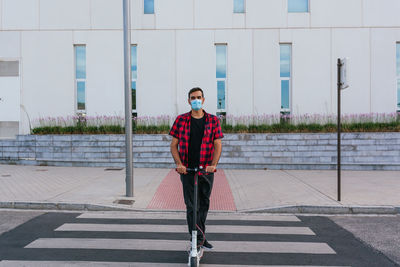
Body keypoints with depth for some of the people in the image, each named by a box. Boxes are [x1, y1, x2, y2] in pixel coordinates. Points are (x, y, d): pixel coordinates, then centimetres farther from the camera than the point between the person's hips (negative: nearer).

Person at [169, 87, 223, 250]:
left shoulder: (213, 120, 4)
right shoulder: (181, 120, 4)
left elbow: (218, 145, -1)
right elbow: (174, 145, 4)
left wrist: (213, 165, -16)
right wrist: (179, 163, -11)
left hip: (206, 170, 1)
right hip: (187, 169, -1)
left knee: (204, 204, 14)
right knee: (191, 206, -1)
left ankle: (200, 236, 34)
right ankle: (199, 239, 11)